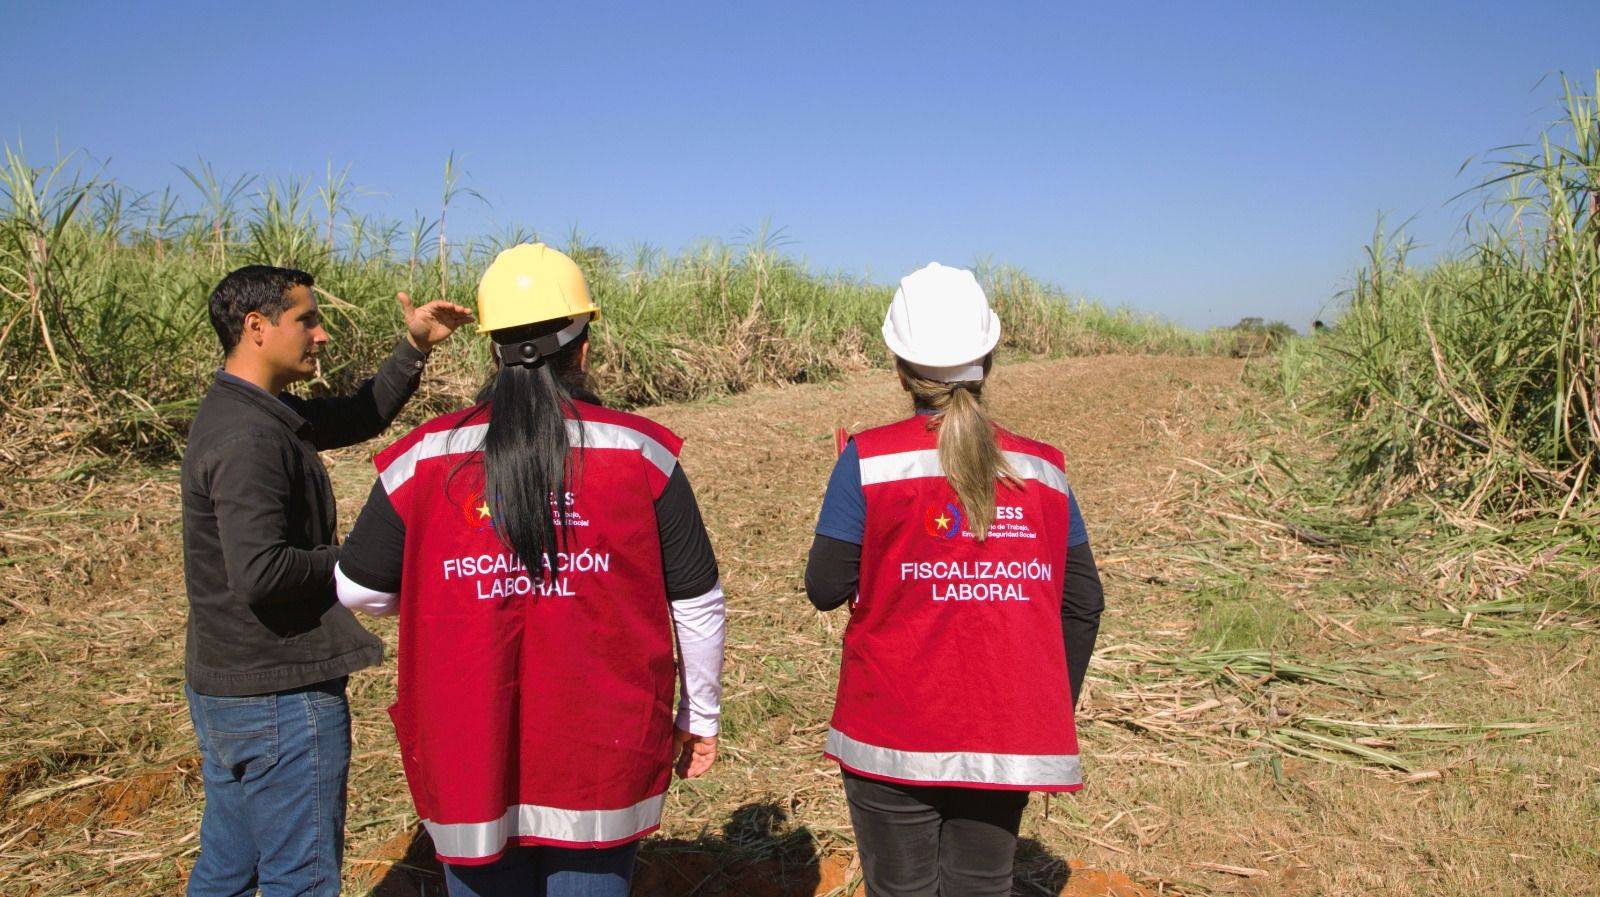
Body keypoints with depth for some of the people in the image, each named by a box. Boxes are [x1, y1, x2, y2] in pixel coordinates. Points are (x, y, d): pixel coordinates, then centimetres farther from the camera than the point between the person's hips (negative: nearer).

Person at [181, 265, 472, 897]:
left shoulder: (243, 411, 10)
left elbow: (357, 418, 20)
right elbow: (260, 572, -31)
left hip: (223, 686, 10)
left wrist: (415, 348, 8)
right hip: (280, 698, -10)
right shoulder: (251, 437, -22)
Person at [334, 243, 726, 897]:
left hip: (467, 761, 1)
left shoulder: (427, 457, -6)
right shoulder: (640, 452, -8)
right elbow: (698, 603, -3)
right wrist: (700, 715, 11)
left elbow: (358, 590, 5)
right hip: (603, 759, 0)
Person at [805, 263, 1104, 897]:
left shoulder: (869, 460, -10)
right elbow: (1082, 604, 5)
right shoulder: (1041, 468, 0)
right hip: (1005, 740, 3)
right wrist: (1053, 712, 17)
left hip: (892, 735, -2)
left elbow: (826, 588, -7)